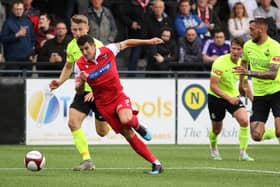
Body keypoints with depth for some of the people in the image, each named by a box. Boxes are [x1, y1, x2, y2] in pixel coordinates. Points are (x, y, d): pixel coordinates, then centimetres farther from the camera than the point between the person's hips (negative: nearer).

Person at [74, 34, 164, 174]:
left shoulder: (107, 51, -10)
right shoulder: (79, 65, -9)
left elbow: (126, 43, 5)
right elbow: (78, 89, -2)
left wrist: (148, 42, 4)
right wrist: (82, 81, -24)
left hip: (118, 96, -1)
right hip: (103, 104, 1)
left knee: (125, 119, -34)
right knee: (128, 135, -3)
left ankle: (136, 123, 5)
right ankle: (155, 163, 4)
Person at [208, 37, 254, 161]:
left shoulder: (242, 63, -5)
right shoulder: (220, 63, -23)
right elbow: (213, 86, -26)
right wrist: (229, 98, -35)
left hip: (233, 96, 4)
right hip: (216, 96, -4)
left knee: (244, 121, -21)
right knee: (217, 129, 10)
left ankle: (243, 153, -12)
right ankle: (213, 148, 45)